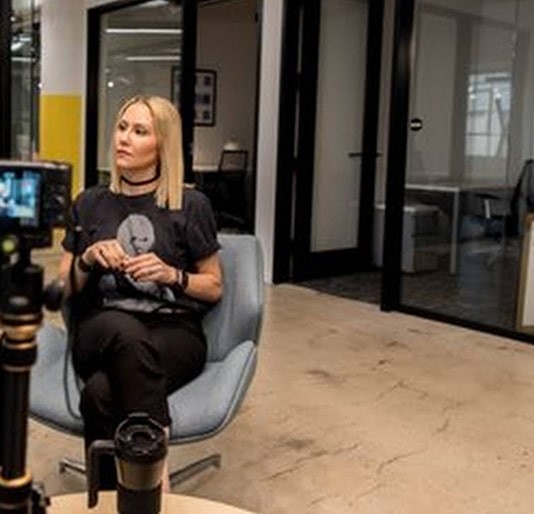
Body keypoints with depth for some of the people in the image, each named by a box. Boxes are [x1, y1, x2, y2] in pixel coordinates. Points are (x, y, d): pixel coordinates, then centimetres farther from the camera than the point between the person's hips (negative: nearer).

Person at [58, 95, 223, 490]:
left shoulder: (191, 205, 4)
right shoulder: (90, 203, 13)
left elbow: (215, 288, 9)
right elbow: (63, 289, 15)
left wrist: (171, 275, -10)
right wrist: (88, 259, -6)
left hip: (174, 332, -2)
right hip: (101, 333, 2)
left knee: (100, 395, -36)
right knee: (125, 328, -39)